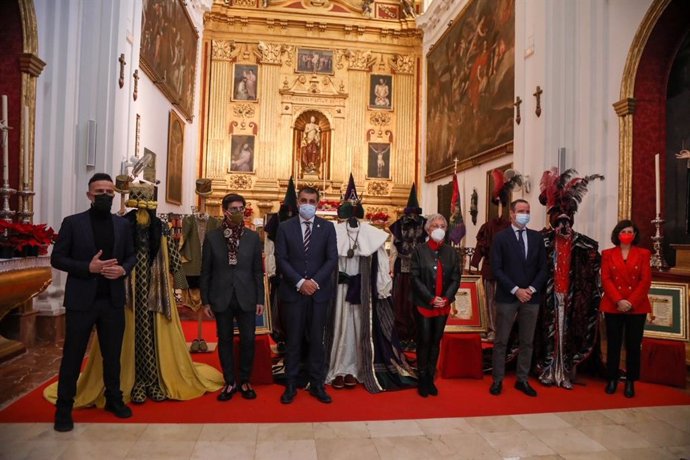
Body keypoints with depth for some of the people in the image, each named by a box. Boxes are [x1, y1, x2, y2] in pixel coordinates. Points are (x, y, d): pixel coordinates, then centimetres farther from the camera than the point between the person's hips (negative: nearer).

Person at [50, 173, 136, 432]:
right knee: (72, 356, 6)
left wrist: (123, 269, -11)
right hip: (81, 300, -3)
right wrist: (88, 267, -19)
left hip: (113, 300, 3)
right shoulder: (72, 223, -3)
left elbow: (131, 255, 11)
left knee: (113, 354, 14)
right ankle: (64, 408, 21)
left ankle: (114, 399, 30)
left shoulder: (122, 224, 7)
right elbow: (57, 259, -5)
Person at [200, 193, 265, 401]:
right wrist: (205, 301, 1)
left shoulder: (253, 237, 1)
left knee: (248, 340, 4)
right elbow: (205, 271, 3)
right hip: (221, 298, 0)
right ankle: (230, 382, 25)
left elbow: (258, 271, 4)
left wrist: (260, 299, 1)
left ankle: (245, 381, 23)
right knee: (225, 341, 10)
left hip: (246, 298, 0)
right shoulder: (212, 236, -1)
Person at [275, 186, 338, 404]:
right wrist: (300, 282, -14)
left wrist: (315, 281, -13)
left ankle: (317, 384, 19)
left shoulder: (327, 227, 3)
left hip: (319, 292, 1)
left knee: (317, 340, 8)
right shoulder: (285, 227, 2)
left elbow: (332, 259, -2)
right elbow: (281, 259, -3)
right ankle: (291, 385, 18)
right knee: (293, 340, 7)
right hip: (293, 292, 0)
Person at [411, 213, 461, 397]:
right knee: (424, 341, 0)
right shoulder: (419, 250, -2)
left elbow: (456, 278, 3)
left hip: (443, 306, 3)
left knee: (436, 342, 10)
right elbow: (415, 278, -8)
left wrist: (446, 298, -11)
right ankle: (422, 380, 14)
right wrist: (431, 299, -15)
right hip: (424, 305, -3)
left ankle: (430, 379, 21)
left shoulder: (451, 252, 7)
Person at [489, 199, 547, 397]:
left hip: (531, 297, 4)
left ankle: (522, 380, 22)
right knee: (501, 341, 3)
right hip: (507, 297, -3)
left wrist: (532, 289, -8)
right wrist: (515, 290, -14)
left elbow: (543, 268, 6)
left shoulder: (537, 237, 8)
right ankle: (497, 380, 13)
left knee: (527, 341, 10)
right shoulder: (500, 237, -3)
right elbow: (497, 269, -8)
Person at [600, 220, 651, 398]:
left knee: (634, 345, 5)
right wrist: (618, 301, -14)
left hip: (637, 307, 0)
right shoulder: (607, 254, 6)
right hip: (613, 306, 0)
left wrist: (631, 302, -13)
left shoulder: (643, 254, 6)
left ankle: (630, 381, 16)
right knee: (613, 344, 5)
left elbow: (646, 281, -2)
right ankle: (612, 379, 16)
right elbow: (605, 279, -2)